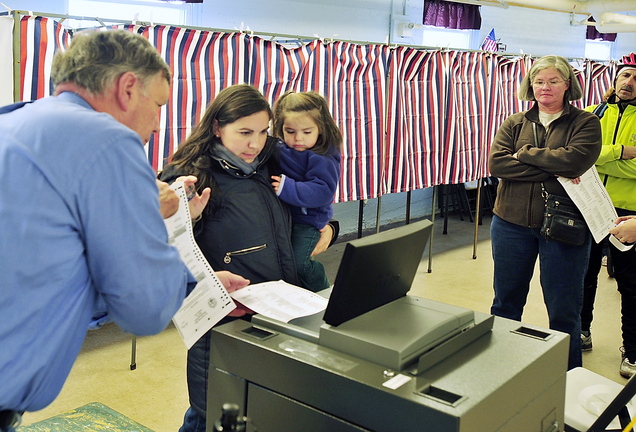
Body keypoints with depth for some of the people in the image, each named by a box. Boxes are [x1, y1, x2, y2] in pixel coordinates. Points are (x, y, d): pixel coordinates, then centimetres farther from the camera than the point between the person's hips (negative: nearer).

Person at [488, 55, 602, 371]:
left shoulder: (585, 123, 1)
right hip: (512, 223, 3)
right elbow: (496, 163, -10)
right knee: (506, 303, 14)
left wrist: (525, 153, -10)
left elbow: (576, 160, -19)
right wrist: (552, 172, -17)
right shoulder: (514, 123, 7)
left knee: (564, 310, 7)